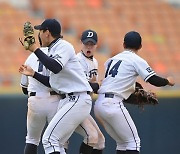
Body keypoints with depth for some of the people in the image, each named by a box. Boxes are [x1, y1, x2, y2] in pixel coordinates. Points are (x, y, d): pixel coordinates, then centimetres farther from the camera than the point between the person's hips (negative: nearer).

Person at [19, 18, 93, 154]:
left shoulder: (63, 46, -8)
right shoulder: (53, 51, 21)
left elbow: (56, 68, -27)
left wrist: (36, 50, -21)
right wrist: (33, 74, 24)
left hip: (77, 100, -10)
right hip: (67, 100, 10)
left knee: (49, 139, -17)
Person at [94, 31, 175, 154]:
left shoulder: (112, 60, 21)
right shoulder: (136, 60, 0)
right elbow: (154, 80, -6)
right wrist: (168, 81, 14)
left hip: (99, 104, 7)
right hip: (113, 104, -7)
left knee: (123, 143, 17)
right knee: (133, 142, -2)